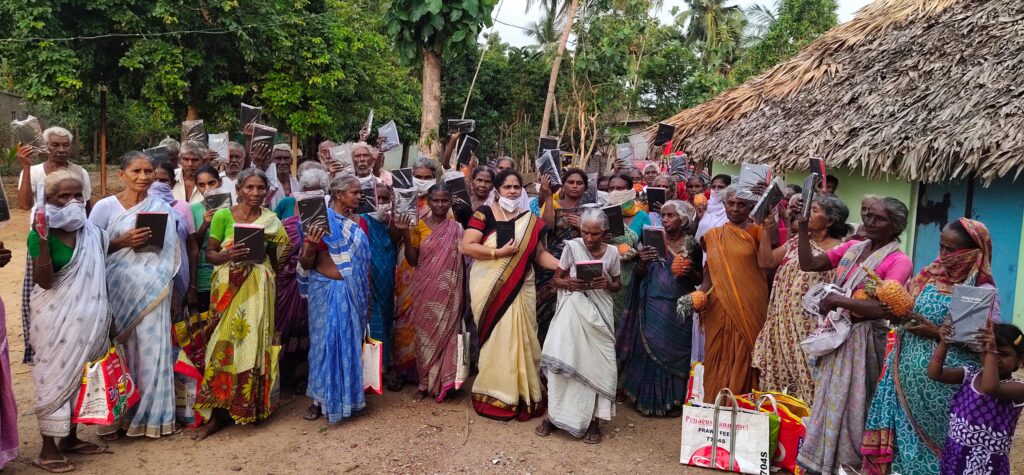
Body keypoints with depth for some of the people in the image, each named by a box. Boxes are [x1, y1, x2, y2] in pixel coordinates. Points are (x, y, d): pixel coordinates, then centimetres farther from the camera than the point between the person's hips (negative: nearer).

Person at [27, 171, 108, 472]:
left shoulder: (92, 232, 6)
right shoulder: (41, 234, -11)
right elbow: (44, 281, -19)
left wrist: (107, 314, 15)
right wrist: (43, 239, -28)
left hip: (87, 317, 6)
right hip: (56, 319, -6)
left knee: (81, 376, 13)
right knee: (55, 377, 0)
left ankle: (70, 437, 27)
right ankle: (48, 450, 10)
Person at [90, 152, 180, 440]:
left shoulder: (162, 208, 8)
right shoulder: (106, 206, 1)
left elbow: (172, 251, 14)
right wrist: (123, 242, -13)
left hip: (153, 291, 2)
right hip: (118, 290, -2)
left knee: (153, 349, 2)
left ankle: (151, 414, 14)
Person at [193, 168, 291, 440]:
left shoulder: (271, 220, 8)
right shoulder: (223, 216, 1)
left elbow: (278, 256, 17)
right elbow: (209, 254, -1)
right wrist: (228, 255, -17)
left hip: (259, 289, 2)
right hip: (229, 288, -1)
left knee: (254, 342, 3)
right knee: (225, 343, -4)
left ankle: (252, 405, 18)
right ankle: (218, 413, 4)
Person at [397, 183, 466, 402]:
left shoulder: (457, 229, 2)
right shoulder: (419, 226, 3)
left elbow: (463, 260, 5)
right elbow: (412, 260, 1)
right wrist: (406, 235, -11)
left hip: (448, 291, -1)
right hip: (425, 289, 1)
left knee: (445, 332, 0)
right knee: (425, 333, 6)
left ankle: (443, 380, 13)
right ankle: (425, 383, 17)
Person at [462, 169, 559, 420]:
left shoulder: (530, 219, 11)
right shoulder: (484, 213, -3)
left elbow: (539, 253, 9)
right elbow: (467, 247, -9)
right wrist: (498, 252, -17)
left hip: (520, 288, 4)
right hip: (490, 288, -4)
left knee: (520, 338, 4)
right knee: (496, 338, -3)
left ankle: (522, 394, 16)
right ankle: (495, 396, 9)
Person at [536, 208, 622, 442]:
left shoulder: (612, 252, 1)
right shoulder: (572, 247, -4)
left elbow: (618, 285, 13)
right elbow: (556, 279, 4)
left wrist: (608, 284, -10)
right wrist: (569, 283, -17)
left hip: (598, 313, 1)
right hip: (573, 311, -1)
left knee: (594, 362, -2)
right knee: (564, 360, -8)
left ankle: (591, 418, 11)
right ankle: (555, 413, 9)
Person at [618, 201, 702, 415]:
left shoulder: (693, 246, 2)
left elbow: (699, 280, 9)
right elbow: (638, 276, 4)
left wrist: (690, 272, -11)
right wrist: (643, 263, -16)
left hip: (680, 309, 0)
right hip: (653, 307, 0)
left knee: (676, 353, 3)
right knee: (650, 349, 1)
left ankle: (673, 400, 17)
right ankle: (649, 399, 13)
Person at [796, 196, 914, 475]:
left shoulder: (898, 261, -12)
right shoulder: (852, 247, 7)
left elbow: (885, 308, -23)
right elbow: (808, 264, 6)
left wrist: (840, 301, -25)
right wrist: (803, 227, -2)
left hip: (863, 339, -6)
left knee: (849, 404, 5)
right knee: (829, 400, 16)